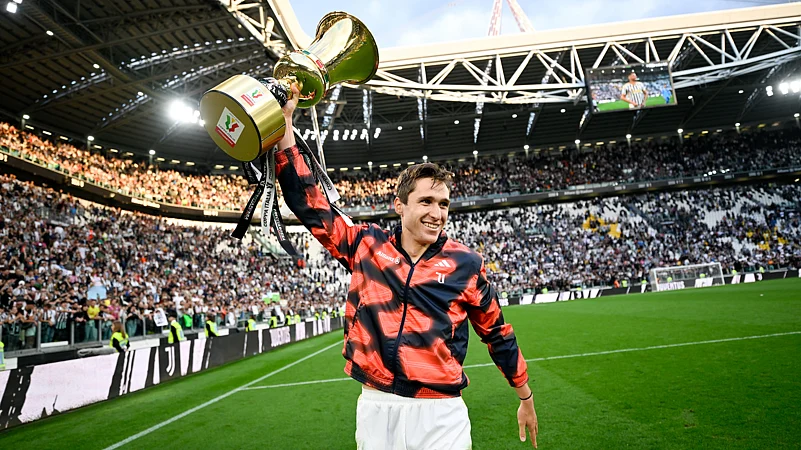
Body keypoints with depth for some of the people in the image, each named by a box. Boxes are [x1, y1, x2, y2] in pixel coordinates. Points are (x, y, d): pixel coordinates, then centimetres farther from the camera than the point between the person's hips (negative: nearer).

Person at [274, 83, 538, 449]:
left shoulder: (465, 263, -4)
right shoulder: (366, 245, -2)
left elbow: (497, 334, 7)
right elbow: (309, 203, 1)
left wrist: (526, 398, 16)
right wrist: (283, 124, -1)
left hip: (440, 413, -1)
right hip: (374, 407, 2)